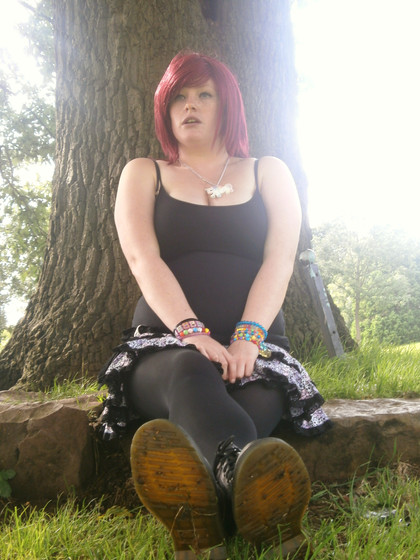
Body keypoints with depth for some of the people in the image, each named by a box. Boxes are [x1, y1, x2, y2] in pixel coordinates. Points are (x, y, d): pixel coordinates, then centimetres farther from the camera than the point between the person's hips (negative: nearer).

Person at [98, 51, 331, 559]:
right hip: (165, 346, -1)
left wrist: (247, 337, -16)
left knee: (251, 405, -35)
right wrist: (192, 332, -18)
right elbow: (144, 261, 0)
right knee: (189, 376, -38)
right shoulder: (142, 174, 19)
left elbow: (279, 261, 4)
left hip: (255, 349, 2)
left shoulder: (269, 173, 20)